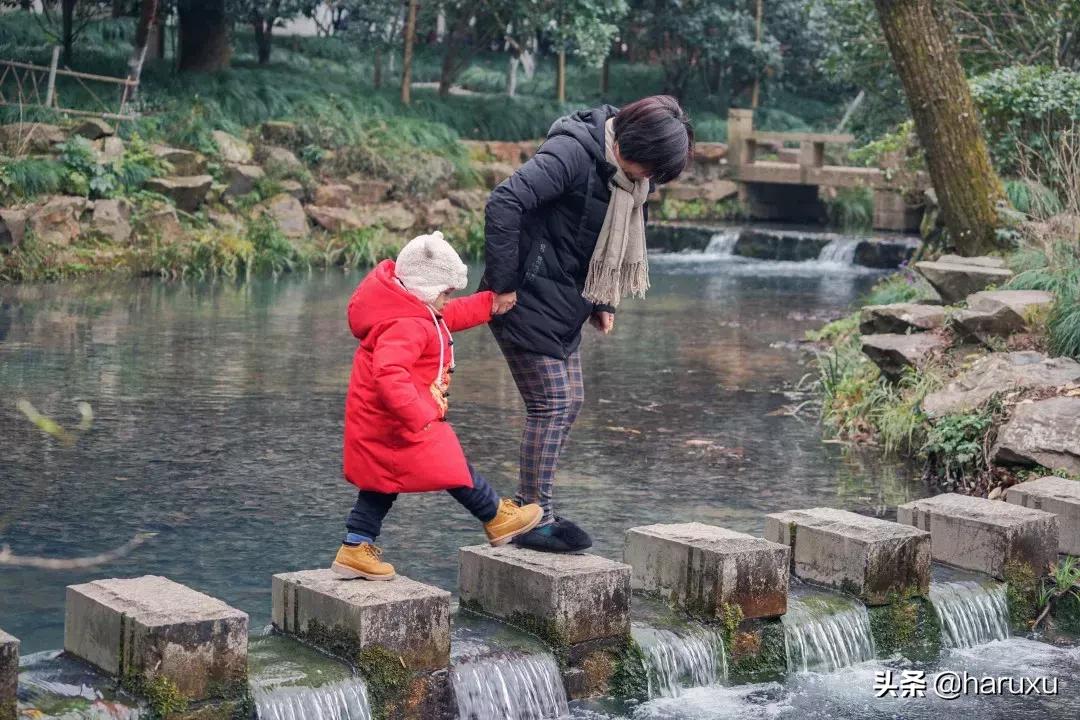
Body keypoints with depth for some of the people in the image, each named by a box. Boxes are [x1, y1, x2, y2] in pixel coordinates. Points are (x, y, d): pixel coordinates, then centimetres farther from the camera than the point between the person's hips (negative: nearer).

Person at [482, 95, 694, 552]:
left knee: (569, 403, 11)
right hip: (528, 300, -9)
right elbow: (504, 202, -30)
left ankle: (533, 509, 21)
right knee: (552, 406, -7)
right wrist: (503, 284, -26)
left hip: (564, 308, 9)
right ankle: (533, 520, 2)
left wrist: (602, 302, 12)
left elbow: (618, 239, 20)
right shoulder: (573, 152, -23)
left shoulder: (632, 175, 5)